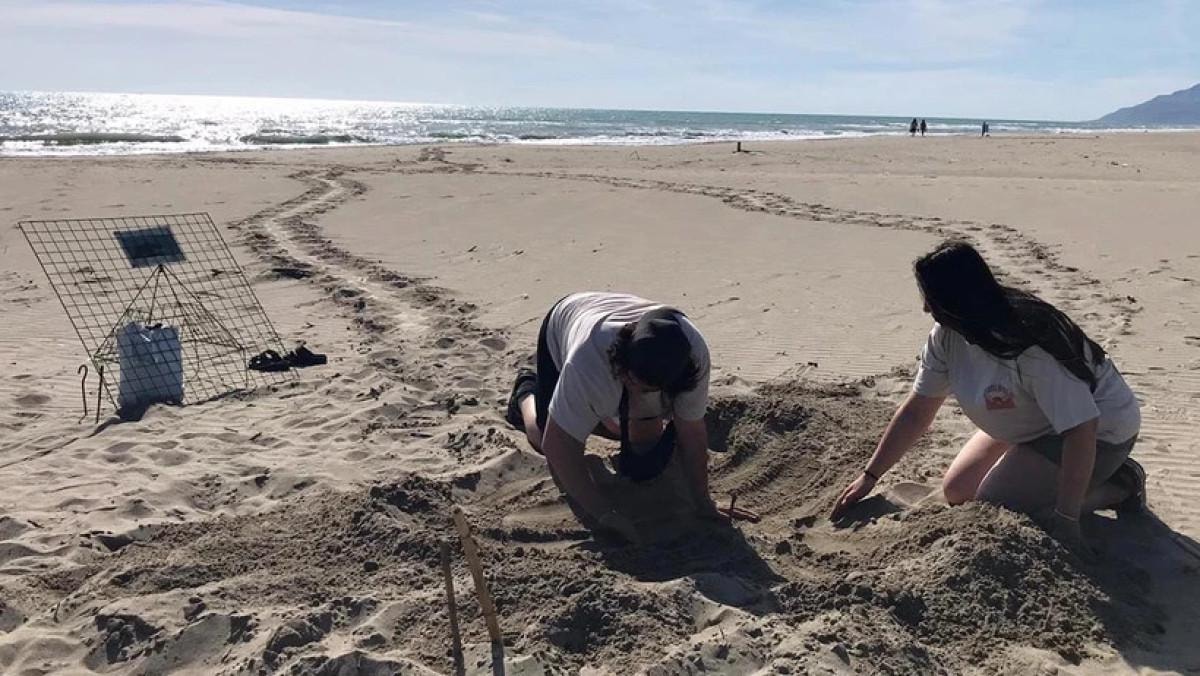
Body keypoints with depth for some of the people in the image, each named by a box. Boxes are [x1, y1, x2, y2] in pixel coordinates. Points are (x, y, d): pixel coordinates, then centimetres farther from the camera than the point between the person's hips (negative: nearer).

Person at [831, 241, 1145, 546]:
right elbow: (916, 410, -4)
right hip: (1031, 426, 8)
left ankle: (1118, 485, 0)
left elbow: (1081, 431, -36)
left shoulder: (1029, 347, -36)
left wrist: (1066, 520, -35)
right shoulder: (946, 336, -12)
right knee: (957, 492, 8)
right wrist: (869, 477, -5)